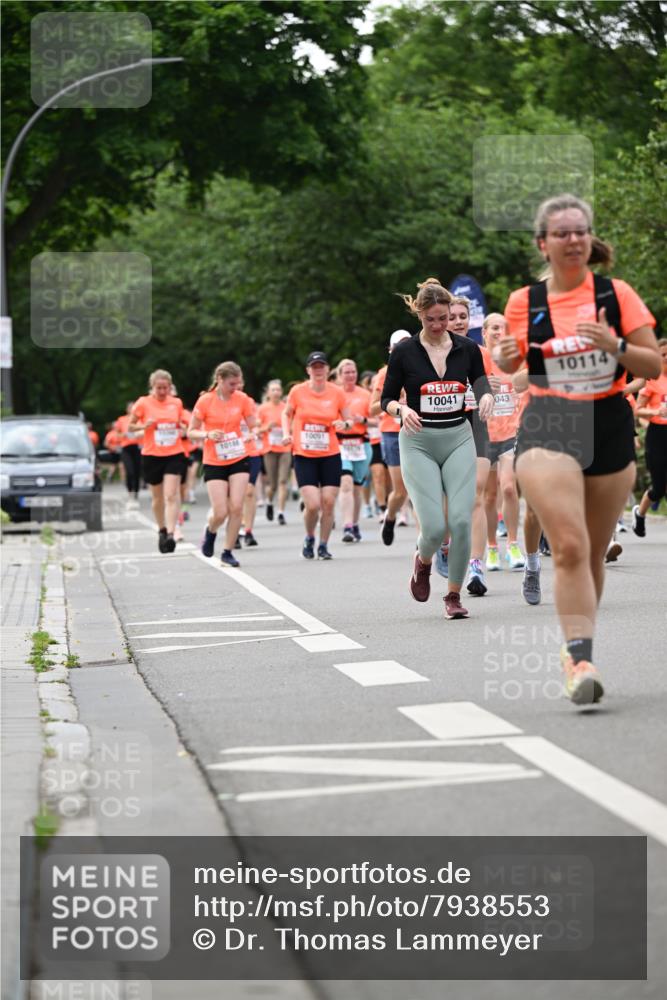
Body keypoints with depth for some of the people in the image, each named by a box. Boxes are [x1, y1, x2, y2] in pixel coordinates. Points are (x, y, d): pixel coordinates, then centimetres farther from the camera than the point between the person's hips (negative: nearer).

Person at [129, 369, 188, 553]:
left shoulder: (177, 403, 5)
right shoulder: (143, 403, -2)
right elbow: (130, 427, 4)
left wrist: (183, 427, -2)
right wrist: (144, 426, -15)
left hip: (174, 454, 0)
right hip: (152, 455, 0)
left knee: (171, 495, -14)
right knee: (158, 497, 11)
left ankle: (170, 534, -21)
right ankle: (162, 530, 32)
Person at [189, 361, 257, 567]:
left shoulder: (242, 399, -2)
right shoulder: (205, 401, -9)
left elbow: (253, 427, 6)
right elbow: (191, 433, -2)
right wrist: (208, 434, -20)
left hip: (239, 460, 2)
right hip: (214, 463, -2)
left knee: (236, 507, -8)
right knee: (220, 512, -8)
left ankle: (228, 552, 6)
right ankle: (210, 531, 28)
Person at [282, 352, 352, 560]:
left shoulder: (337, 392, -1)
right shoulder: (297, 391, -3)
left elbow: (349, 421, 8)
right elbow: (287, 413, 15)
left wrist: (345, 424, -15)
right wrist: (286, 433, -1)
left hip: (330, 455, 1)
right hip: (304, 456, -1)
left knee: (328, 503, -3)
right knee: (312, 504, -12)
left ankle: (323, 545, 14)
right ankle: (309, 539, 16)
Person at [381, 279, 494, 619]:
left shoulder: (467, 348, 2)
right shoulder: (404, 351, -3)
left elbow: (481, 384, 13)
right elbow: (387, 399, 1)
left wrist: (486, 397, -11)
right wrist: (402, 410, -21)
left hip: (458, 440, 2)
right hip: (419, 443, -2)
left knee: (462, 520, -11)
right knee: (434, 527, -12)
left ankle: (454, 595, 6)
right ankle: (423, 562, 24)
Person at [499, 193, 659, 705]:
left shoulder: (617, 294, 1)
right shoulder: (523, 302, 1)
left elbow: (654, 366, 1)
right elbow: (511, 365, 16)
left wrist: (615, 345, -17)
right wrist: (504, 356, -8)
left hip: (610, 427, 2)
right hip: (548, 427, -2)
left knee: (594, 554, 11)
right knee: (570, 547, -19)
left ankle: (576, 647, 28)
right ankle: (581, 658, -22)